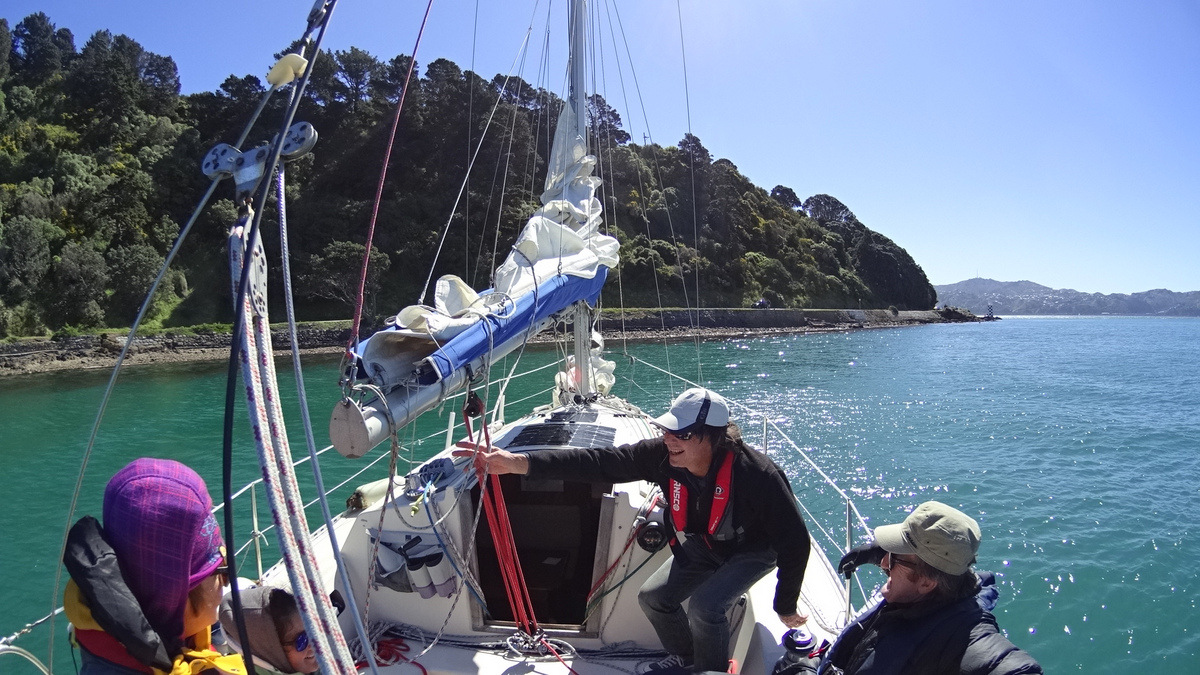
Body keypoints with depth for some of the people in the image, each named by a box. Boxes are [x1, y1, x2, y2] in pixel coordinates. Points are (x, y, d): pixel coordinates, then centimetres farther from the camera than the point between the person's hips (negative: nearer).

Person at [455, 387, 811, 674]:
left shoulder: (756, 475, -39)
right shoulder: (662, 455, -27)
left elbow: (796, 541, -28)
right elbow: (599, 461, -32)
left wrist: (786, 607, -18)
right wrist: (517, 463, -41)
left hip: (752, 550, -5)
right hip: (702, 544, 5)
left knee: (705, 607, -24)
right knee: (653, 597, 3)